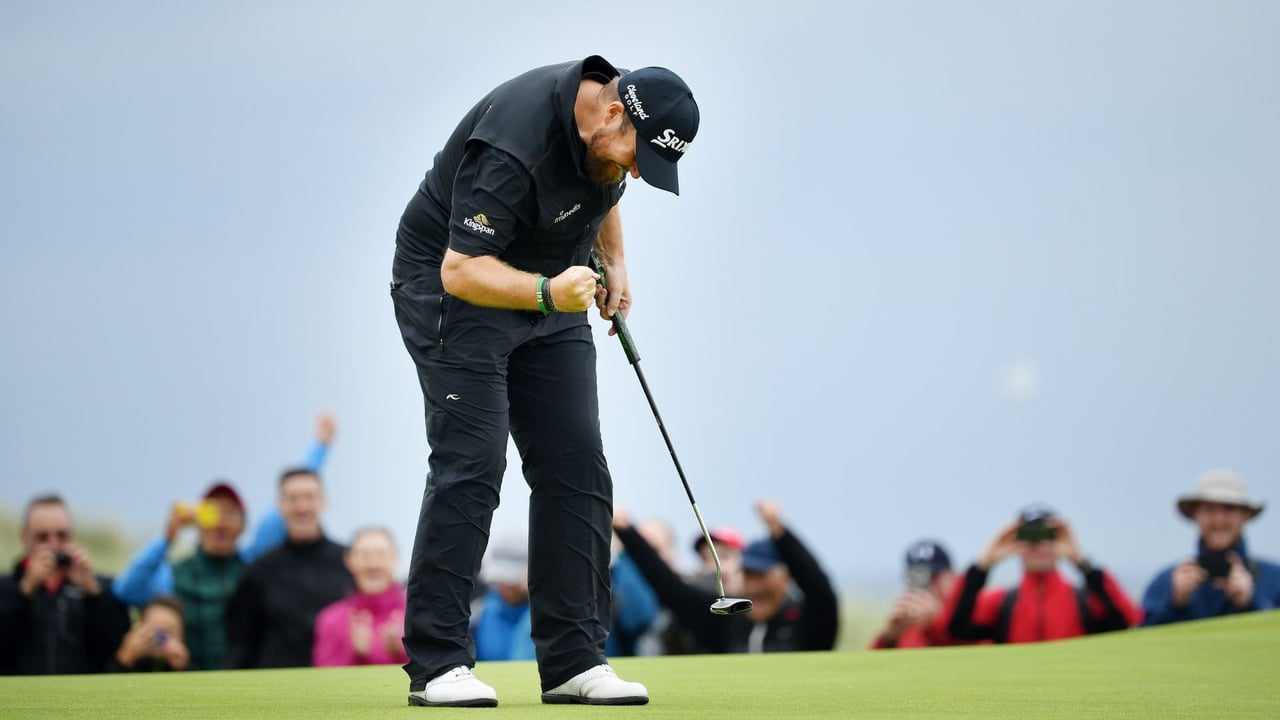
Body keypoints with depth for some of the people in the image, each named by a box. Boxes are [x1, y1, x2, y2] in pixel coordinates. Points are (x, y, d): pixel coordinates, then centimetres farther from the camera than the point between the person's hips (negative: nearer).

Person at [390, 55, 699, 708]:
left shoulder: (610, 131, -7)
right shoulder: (516, 144, -32)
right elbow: (462, 268, -33)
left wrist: (614, 262, 7)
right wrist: (547, 292, -47)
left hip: (552, 291, 8)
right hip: (451, 286, -8)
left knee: (577, 468, -1)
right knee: (470, 463, -17)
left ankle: (573, 659, 1)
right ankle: (436, 664, -13)